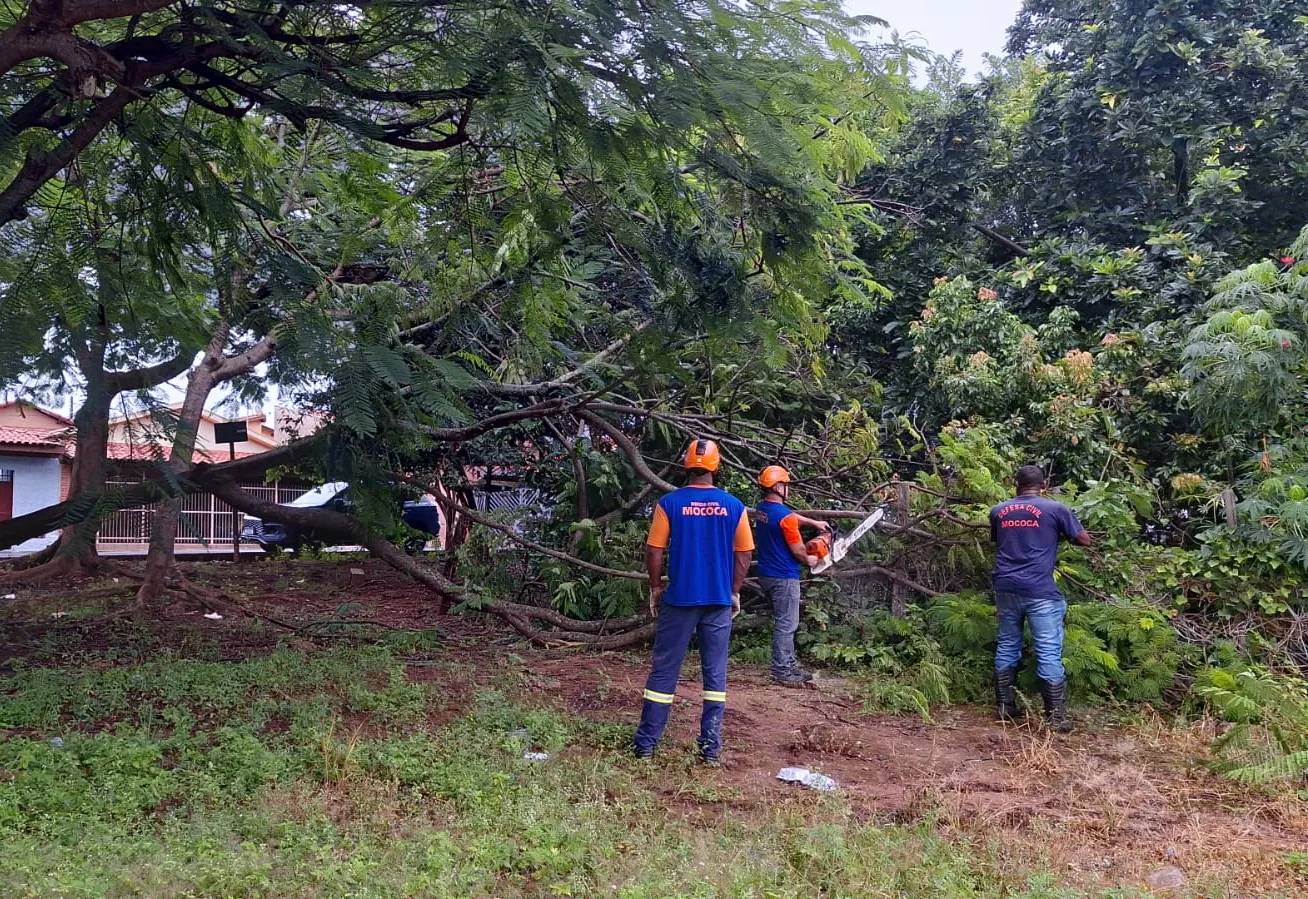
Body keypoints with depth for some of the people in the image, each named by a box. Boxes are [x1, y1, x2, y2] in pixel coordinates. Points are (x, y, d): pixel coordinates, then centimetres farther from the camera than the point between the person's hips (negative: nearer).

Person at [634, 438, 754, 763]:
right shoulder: (734, 506, -1)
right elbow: (744, 554, 4)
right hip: (719, 600, 1)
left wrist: (656, 587, 8)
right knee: (715, 673, 9)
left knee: (664, 671, 7)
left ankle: (646, 743, 11)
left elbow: (654, 550, -6)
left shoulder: (669, 503, -7)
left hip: (679, 598, -1)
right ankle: (711, 747, 10)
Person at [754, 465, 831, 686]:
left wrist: (814, 523, 24)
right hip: (784, 578, -9)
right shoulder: (784, 516, -21)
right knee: (786, 625, -3)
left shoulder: (763, 508, 6)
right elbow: (798, 550, -14)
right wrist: (809, 560, 6)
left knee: (784, 623, 17)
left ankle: (790, 665, 23)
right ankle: (781, 672, 0)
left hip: (767, 575, 9)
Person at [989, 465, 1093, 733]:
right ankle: (1056, 717, -2)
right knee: (1049, 653, -2)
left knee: (1007, 647, 14)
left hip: (1006, 588, 4)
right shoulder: (1055, 509, 0)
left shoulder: (999, 511, 11)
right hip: (1040, 590, -4)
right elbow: (1085, 540, 9)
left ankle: (1005, 708, 18)